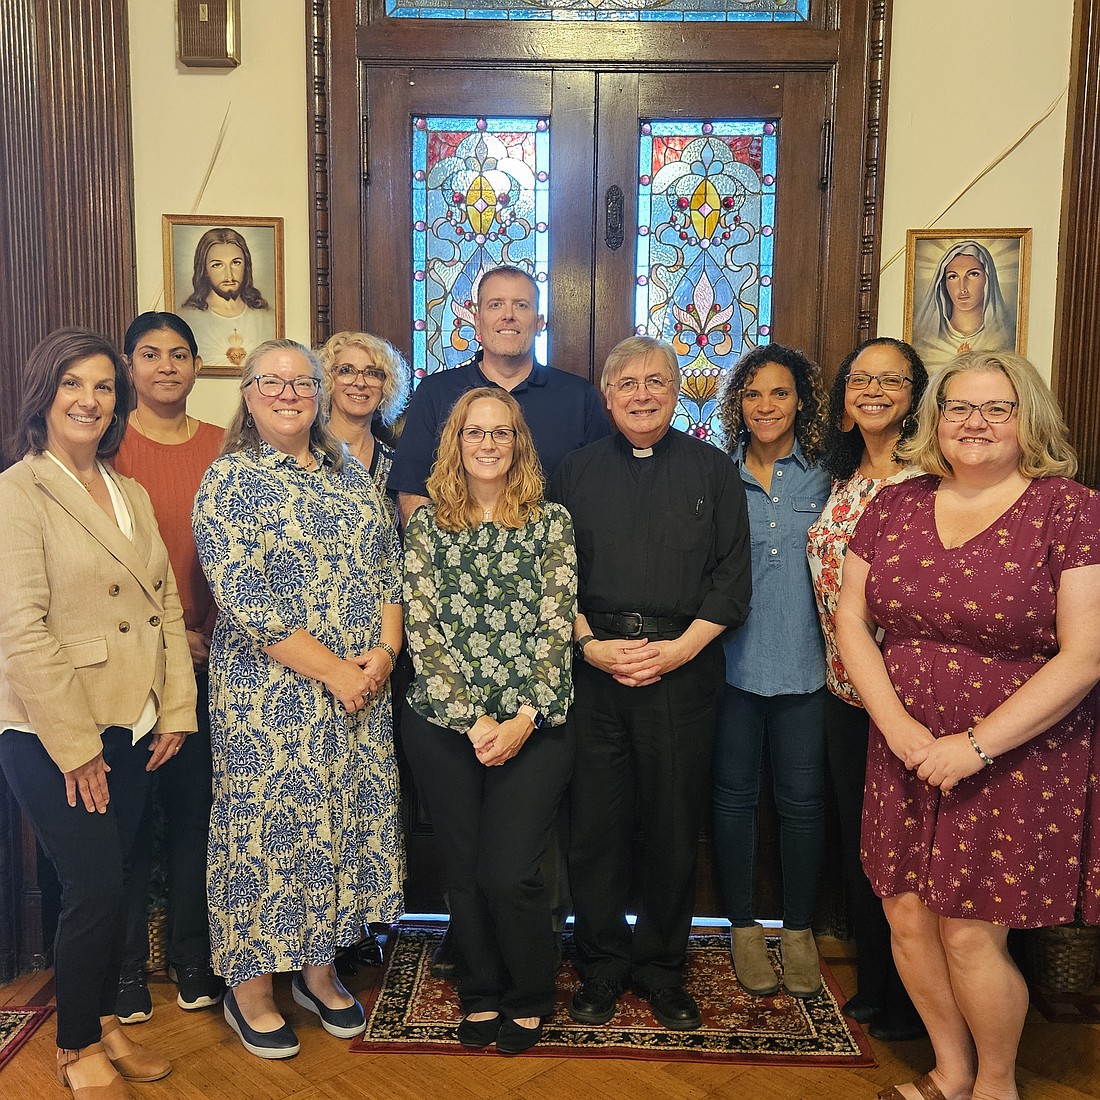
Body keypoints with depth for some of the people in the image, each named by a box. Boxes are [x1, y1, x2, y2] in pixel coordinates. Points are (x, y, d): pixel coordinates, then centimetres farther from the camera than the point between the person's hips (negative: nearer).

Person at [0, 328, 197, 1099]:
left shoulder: (132, 494, 12)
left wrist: (176, 710, 2)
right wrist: (75, 745, -15)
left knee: (116, 884, 15)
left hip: (131, 726, 6)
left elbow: (167, 603, 10)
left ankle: (105, 1021, 35)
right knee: (95, 891, 0)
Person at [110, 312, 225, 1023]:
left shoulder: (220, 446, 8)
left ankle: (192, 959, 26)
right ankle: (127, 967, 22)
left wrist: (211, 632, -1)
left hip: (208, 657, 3)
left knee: (194, 806, 10)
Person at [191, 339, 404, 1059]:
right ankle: (250, 984, 24)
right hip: (271, 695, -5)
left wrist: (385, 651, -6)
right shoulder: (231, 480, -7)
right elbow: (242, 596, -16)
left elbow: (390, 569, 11)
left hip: (363, 691, 6)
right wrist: (332, 670, -17)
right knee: (266, 826, 4)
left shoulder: (353, 477, 11)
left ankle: (320, 967, 31)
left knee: (347, 822, 13)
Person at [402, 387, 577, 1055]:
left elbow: (555, 628, -3)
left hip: (535, 726, -1)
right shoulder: (428, 524, 5)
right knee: (466, 870, 9)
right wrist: (472, 721, -10)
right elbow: (422, 630, -2)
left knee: (511, 874, -4)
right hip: (444, 725, 2)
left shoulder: (551, 521, 3)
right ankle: (482, 994, 33)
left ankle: (530, 999, 23)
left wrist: (523, 720, -12)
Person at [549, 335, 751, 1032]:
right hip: (592, 663, 1)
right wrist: (589, 643, -8)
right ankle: (602, 966, 23)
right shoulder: (577, 472, 12)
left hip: (684, 666, 0)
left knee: (674, 822, 6)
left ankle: (662, 967, 24)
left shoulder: (713, 470, 8)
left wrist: (678, 648, -10)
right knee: (596, 819, 5)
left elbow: (732, 577, 2)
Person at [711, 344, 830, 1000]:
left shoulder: (824, 479, 2)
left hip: (804, 665, 0)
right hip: (731, 662, 0)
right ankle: (743, 928, 28)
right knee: (736, 797, 10)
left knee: (803, 801, 8)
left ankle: (799, 931, 28)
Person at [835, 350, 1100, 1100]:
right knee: (908, 917, 9)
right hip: (906, 752, 4)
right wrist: (895, 724, -9)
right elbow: (852, 620, 4)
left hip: (1018, 759, -4)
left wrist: (977, 745, -17)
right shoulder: (893, 507, 4)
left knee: (971, 934, 1)